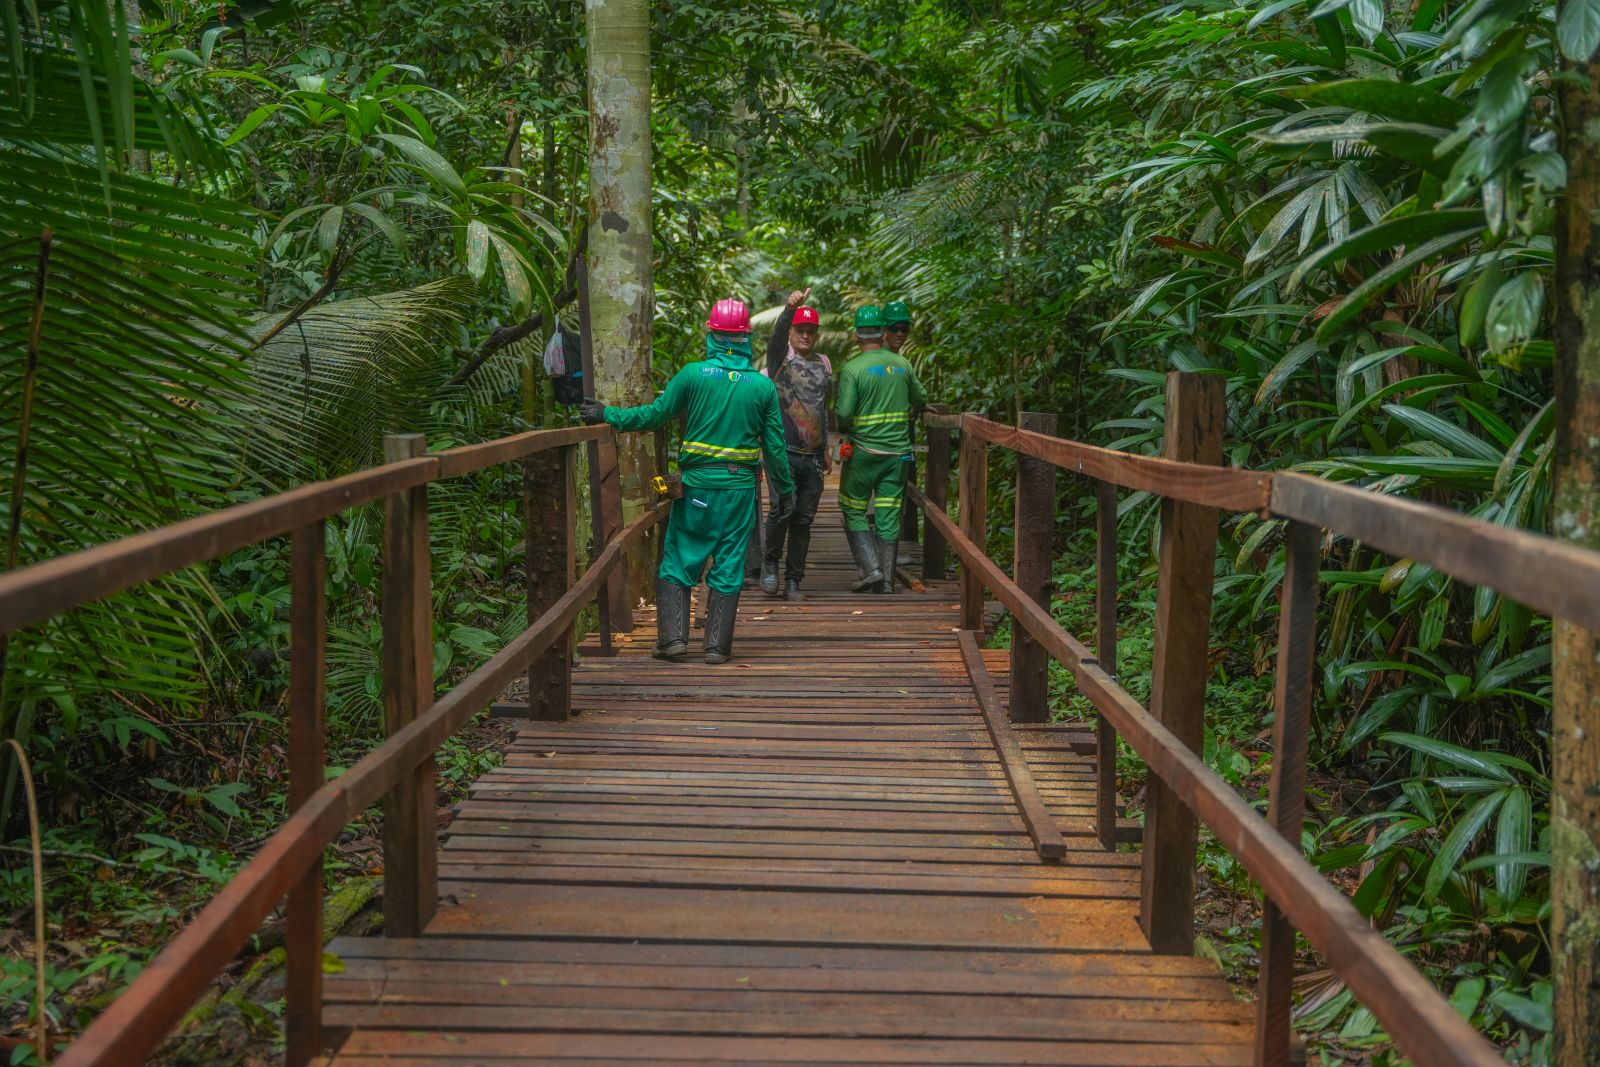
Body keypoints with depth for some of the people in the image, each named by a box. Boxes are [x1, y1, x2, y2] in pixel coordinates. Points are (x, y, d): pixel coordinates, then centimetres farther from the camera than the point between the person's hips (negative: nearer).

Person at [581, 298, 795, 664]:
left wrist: (607, 415, 10)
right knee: (728, 568, 7)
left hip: (697, 484, -1)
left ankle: (673, 637, 3)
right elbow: (775, 445, 4)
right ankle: (717, 645, 8)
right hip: (741, 488, 1)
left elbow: (655, 414, -2)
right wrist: (785, 489, 15)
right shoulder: (763, 386, 0)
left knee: (678, 561, 9)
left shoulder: (694, 374, -6)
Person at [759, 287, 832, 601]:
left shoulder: (823, 365, 16)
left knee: (803, 520, 5)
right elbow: (776, 335, -23)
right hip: (784, 453, -5)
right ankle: (771, 563, 8)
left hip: (812, 457, 5)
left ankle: (794, 581, 13)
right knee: (782, 511, -17)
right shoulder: (780, 358, 0)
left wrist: (826, 448, 24)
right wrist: (789, 308, -43)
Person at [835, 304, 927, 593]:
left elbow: (844, 414, -15)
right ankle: (886, 581, 8)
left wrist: (842, 427, 6)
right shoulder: (902, 364, 4)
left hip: (864, 451, -4)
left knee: (853, 510, 10)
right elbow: (920, 401, 16)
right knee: (888, 515, 7)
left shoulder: (852, 369, -11)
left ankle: (869, 567, -3)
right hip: (898, 451, 4)